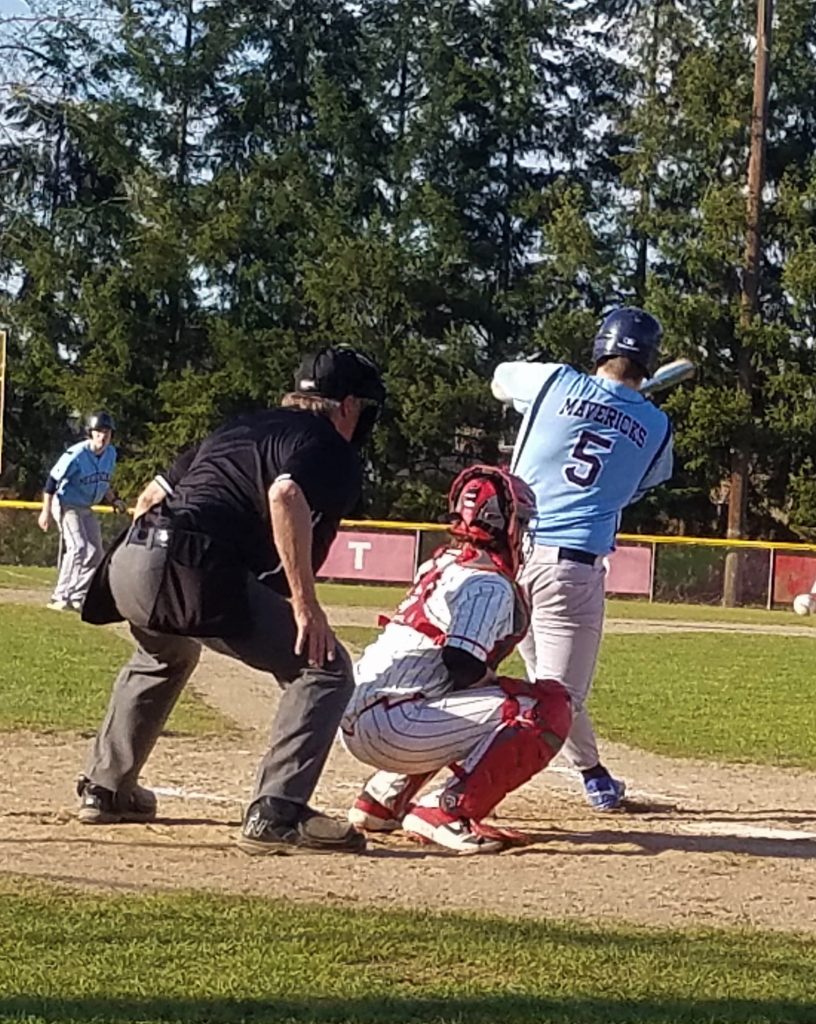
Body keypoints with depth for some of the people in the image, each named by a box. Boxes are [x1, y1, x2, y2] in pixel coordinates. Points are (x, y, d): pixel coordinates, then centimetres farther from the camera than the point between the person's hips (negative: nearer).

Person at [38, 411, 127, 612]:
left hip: (87, 509, 8)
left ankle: (78, 597, 17)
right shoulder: (77, 454, -23)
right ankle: (60, 598, -19)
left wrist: (113, 500, 1)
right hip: (66, 505, -8)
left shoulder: (111, 453, -2)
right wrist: (46, 511, -20)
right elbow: (52, 480, -19)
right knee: (78, 548, -21)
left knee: (95, 554, 8)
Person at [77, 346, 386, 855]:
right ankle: (275, 814, -13)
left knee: (166, 655, 40)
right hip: (193, 573, -9)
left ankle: (105, 788, 45)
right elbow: (286, 494, -18)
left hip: (128, 567, 9)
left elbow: (153, 494, 31)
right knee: (325, 667, -2)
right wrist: (305, 603, -17)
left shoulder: (242, 427, 30)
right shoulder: (332, 449, 5)